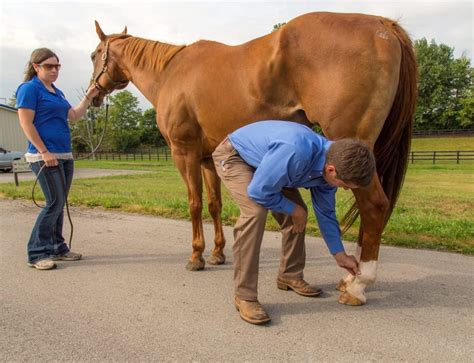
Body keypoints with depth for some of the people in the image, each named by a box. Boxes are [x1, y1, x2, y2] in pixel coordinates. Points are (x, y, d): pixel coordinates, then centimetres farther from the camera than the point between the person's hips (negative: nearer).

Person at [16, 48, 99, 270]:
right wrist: (44, 152, -18)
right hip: (45, 156, -8)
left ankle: (57, 248, 21)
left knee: (59, 203, 11)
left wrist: (89, 96, 15)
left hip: (65, 155, 8)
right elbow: (26, 123, -12)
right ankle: (36, 253, -1)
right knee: (55, 202, -11)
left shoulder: (57, 92, 18)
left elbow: (74, 116, 23)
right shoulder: (29, 88, -6)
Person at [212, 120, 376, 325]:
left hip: (264, 156, 8)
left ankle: (289, 276, 21)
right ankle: (244, 296, -19)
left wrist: (339, 254, 6)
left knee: (297, 212, 1)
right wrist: (293, 210, -18)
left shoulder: (330, 163, -14)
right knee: (255, 212, -29)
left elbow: (325, 213, 1)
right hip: (233, 155, -8)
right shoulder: (294, 154, -42)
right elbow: (258, 192, -32)